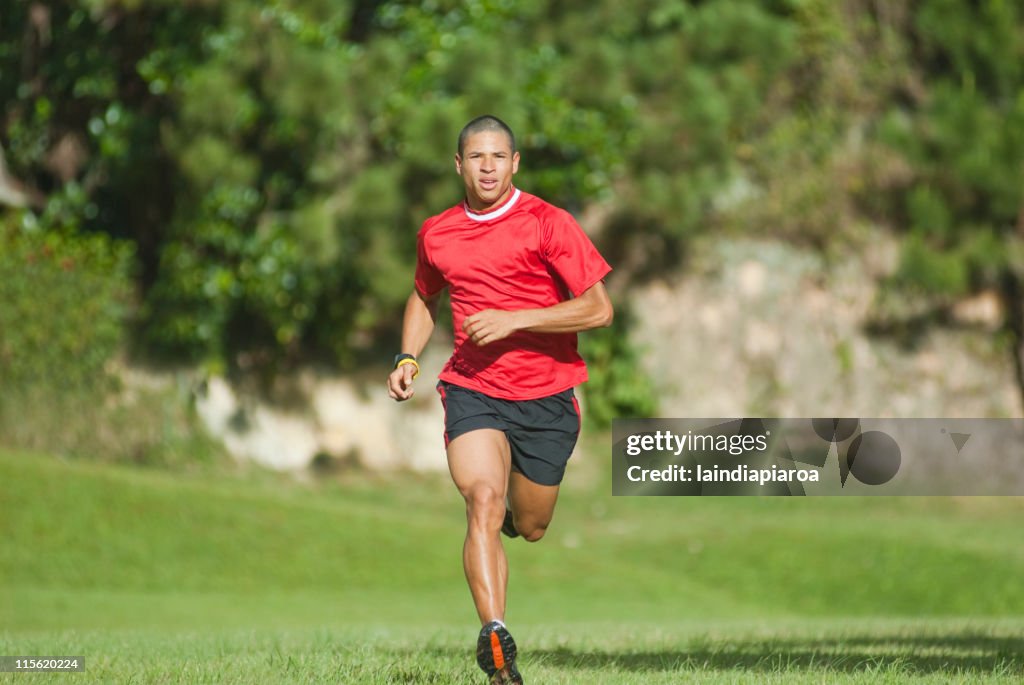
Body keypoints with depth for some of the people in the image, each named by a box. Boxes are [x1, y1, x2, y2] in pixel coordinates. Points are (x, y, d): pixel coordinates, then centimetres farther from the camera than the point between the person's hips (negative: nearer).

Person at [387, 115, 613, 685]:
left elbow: (599, 308, -11)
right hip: (472, 391, 1)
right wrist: (408, 358, 10)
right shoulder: (436, 234, 7)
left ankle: (514, 512, 50)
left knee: (530, 528, 12)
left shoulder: (547, 224, -7)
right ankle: (495, 636, -34)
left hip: (546, 396, -1)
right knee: (483, 499, -25)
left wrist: (514, 320, -19)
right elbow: (424, 298, 28)